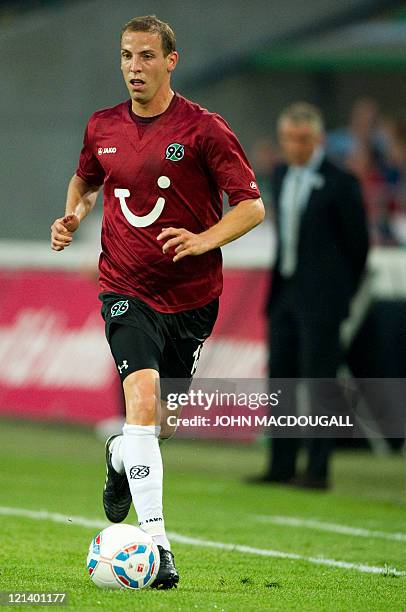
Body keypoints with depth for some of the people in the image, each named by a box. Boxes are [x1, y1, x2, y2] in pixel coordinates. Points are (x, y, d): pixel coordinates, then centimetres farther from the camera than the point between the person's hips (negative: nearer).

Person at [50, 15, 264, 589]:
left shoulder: (203, 128, -9)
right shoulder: (102, 127, 3)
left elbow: (252, 206, -8)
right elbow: (84, 181, 24)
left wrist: (203, 241, -24)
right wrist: (73, 216, 3)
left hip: (191, 294, 0)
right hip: (126, 289, 0)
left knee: (160, 423, 13)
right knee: (142, 397, -22)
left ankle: (120, 456, 50)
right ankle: (156, 541, -24)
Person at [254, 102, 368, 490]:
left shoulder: (339, 183, -10)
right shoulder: (281, 175, 12)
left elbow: (357, 243, -4)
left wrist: (341, 293, 3)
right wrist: (278, 283, 16)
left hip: (320, 300, -7)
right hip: (284, 295, 7)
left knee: (318, 382, -6)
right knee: (280, 379, 9)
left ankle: (317, 470, -3)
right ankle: (281, 466, 15)